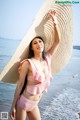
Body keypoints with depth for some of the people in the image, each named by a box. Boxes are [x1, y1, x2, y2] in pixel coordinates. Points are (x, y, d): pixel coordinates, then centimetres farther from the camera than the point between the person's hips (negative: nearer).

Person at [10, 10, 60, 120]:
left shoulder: (47, 59, 0)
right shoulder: (28, 63, -15)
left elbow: (57, 41, 3)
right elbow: (20, 84, -12)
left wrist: (54, 22, -3)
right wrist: (13, 105, -10)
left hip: (34, 104, 6)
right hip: (23, 102, -6)